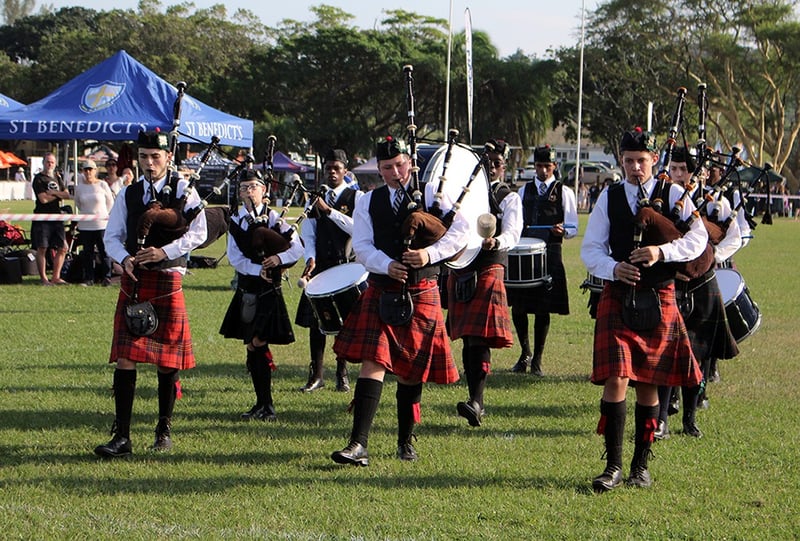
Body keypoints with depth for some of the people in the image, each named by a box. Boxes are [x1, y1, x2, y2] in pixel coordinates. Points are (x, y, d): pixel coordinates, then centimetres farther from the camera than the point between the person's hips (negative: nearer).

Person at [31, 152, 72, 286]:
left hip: (56, 217, 7)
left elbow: (67, 195, 8)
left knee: (62, 248, 4)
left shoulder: (57, 178, 17)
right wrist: (59, 195, -1)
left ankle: (56, 277, 13)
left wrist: (53, 192, -8)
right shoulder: (38, 179, -4)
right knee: (42, 248, -4)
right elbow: (43, 199, -15)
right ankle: (43, 278, 2)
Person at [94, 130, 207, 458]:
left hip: (167, 281, -2)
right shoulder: (128, 194, 10)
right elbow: (112, 236, 10)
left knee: (167, 361, 6)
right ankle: (122, 437, -7)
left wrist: (165, 251, -17)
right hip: (133, 281, 2)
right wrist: (124, 258, -10)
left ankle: (164, 430, 23)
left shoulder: (183, 190, 1)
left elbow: (198, 233, -5)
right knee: (125, 359, -7)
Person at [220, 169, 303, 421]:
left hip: (269, 291, -4)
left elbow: (297, 248, -3)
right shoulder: (236, 221, 7)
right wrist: (258, 269, -13)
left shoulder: (274, 219, 0)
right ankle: (263, 404, 13)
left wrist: (280, 258, -20)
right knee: (254, 346, 6)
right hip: (246, 290, 4)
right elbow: (235, 257, -1)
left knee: (257, 344, -12)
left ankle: (265, 405, -5)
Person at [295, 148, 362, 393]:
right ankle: (316, 374, 9)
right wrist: (310, 258, -7)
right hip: (319, 267, 4)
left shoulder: (356, 198, 0)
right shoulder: (316, 199, 13)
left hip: (346, 267, -4)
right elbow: (308, 233, 9)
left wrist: (329, 210, -16)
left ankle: (342, 374, 10)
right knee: (315, 322, 3)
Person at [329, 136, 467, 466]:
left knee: (411, 370, 7)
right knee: (373, 364, -12)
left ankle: (406, 441, 23)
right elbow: (362, 247, 0)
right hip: (381, 293, 1)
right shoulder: (368, 202, 8)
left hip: (421, 294, 0)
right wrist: (387, 265, -19)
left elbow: (461, 231, -2)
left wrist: (430, 254, -17)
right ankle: (358, 445, -18)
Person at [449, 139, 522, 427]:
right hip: (460, 270, 5)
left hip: (489, 269, -5)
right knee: (467, 338, 7)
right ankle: (475, 399, 15)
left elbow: (512, 233, -12)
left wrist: (495, 241, -34)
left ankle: (476, 402, -22)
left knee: (480, 338, -16)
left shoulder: (509, 198, 3)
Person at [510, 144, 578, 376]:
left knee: (543, 309, -1)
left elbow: (573, 228, 3)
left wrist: (562, 230, -18)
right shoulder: (524, 191, 16)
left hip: (550, 255, -3)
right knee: (517, 307, 0)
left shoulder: (564, 192, 6)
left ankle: (537, 360, 9)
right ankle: (525, 354, 19)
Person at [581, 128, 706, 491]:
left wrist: (662, 252, -22)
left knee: (648, 384, 7)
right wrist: (614, 269, -16)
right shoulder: (609, 198, 7)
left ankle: (641, 465, 16)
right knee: (616, 380, -10)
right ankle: (613, 465, -5)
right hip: (617, 297, 0)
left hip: (659, 299, 0)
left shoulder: (673, 195, 4)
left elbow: (698, 239, -6)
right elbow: (591, 248, 4)